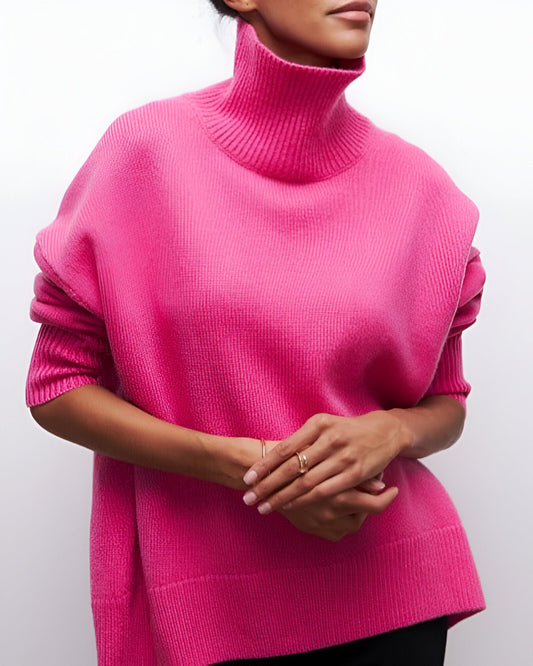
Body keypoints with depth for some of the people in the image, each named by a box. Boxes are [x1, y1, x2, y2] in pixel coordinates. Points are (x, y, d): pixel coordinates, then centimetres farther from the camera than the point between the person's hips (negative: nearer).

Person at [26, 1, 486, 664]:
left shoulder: (420, 186, -2)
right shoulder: (148, 149, -8)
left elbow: (446, 404, 7)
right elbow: (56, 386, -5)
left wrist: (388, 432, -16)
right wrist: (236, 463, -18)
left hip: (391, 591, 2)